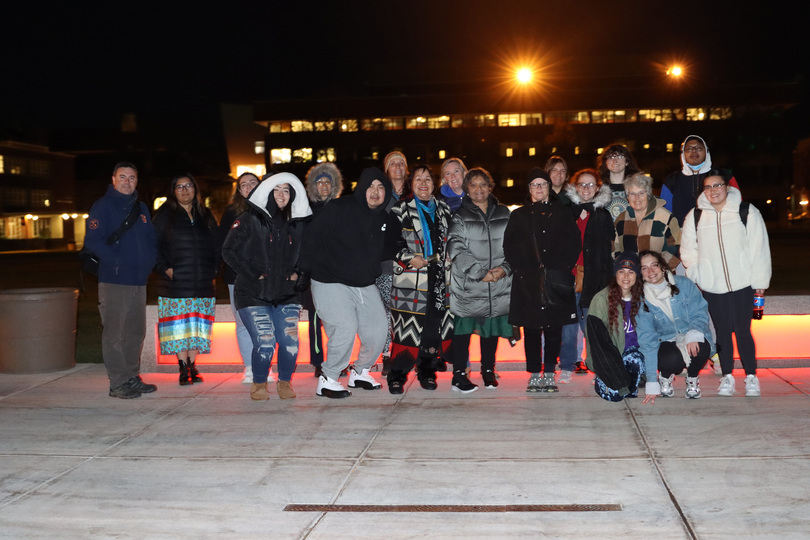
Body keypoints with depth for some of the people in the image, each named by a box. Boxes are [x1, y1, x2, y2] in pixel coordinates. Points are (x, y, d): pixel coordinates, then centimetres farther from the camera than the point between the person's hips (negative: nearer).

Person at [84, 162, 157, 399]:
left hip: (139, 281, 7)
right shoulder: (103, 206, -3)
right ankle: (118, 384, 1)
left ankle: (132, 378, 23)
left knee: (136, 332, 12)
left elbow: (151, 241, 21)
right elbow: (93, 241, -12)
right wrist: (117, 261, -18)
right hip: (113, 281, -7)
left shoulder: (141, 209, 18)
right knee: (114, 333, -4)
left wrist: (149, 263, 3)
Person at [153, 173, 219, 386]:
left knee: (198, 326, 3)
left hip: (203, 282, 3)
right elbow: (155, 245, 2)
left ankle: (192, 366, 11)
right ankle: (183, 368, 0)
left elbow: (217, 245, 18)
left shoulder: (206, 216, 16)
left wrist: (214, 269, 6)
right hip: (176, 283, -3)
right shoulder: (164, 215, 6)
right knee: (179, 326, -6)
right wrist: (165, 268, -9)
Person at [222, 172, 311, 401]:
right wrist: (253, 273, -8)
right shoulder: (249, 220, -2)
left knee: (290, 342, -9)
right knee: (265, 343, -13)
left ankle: (285, 382, 17)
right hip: (253, 294, -3)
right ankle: (259, 384, 13)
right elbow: (229, 251, -3)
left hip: (287, 295, 3)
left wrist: (298, 273, 6)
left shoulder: (298, 224, 9)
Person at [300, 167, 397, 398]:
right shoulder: (339, 208, -11)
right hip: (331, 283, -6)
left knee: (378, 331, 3)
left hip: (366, 285, 7)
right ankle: (327, 380, 0)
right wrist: (308, 269, -10)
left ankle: (360, 372, 28)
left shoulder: (385, 220, 8)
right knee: (345, 330, -20)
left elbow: (389, 251, 22)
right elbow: (313, 237, -10)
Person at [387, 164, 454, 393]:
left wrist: (448, 255, 10)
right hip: (411, 279, -4)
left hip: (439, 277, 4)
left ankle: (427, 371, 19)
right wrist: (410, 258, -12)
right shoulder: (401, 209, 3)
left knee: (437, 326, 3)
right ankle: (397, 376, 3)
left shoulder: (444, 209, 16)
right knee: (408, 326, -8)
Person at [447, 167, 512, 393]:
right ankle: (459, 374, 6)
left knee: (492, 325, 11)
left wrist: (504, 268, -8)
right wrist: (480, 272, -15)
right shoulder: (460, 216, 2)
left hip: (498, 284, 3)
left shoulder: (503, 214, 11)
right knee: (463, 327, -1)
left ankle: (488, 370, 26)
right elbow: (456, 249, -8)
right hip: (467, 285, -3)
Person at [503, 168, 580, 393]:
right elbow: (510, 246, 5)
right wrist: (524, 268, -8)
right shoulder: (519, 215, 12)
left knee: (554, 328, 0)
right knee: (531, 329, 0)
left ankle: (549, 374, 7)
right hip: (528, 282, 0)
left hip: (556, 281, 0)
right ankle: (534, 375, 6)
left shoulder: (562, 213, 12)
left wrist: (560, 266, -8)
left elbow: (573, 243, 5)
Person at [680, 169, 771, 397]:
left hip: (742, 284, -2)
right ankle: (727, 377, 18)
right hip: (712, 287, 2)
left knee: (742, 330, -3)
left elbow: (759, 249, 2)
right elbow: (688, 251, 13)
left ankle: (751, 376, 12)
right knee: (722, 331, 6)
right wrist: (698, 276, 2)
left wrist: (759, 281, 0)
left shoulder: (747, 212, 1)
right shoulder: (695, 216, 6)